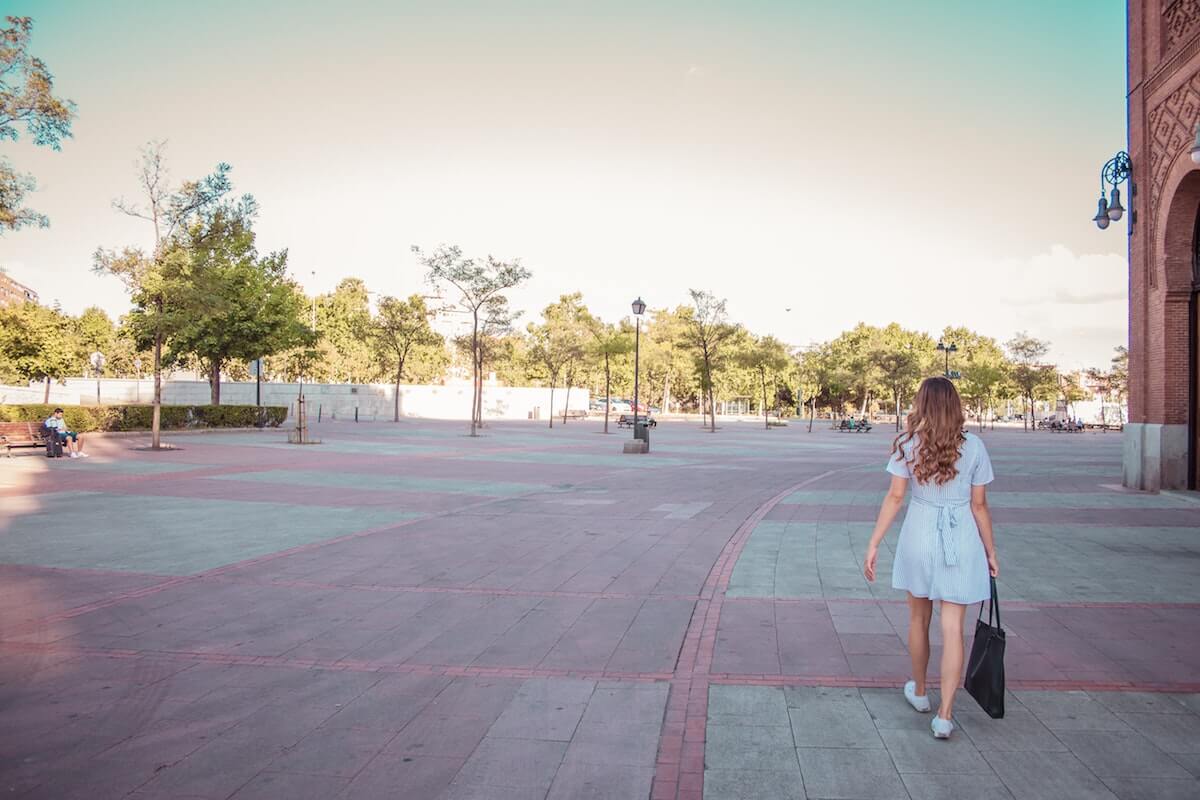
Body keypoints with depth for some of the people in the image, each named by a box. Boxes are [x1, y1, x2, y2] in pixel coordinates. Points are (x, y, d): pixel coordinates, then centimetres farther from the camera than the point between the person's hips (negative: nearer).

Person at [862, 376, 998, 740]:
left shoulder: (908, 443, -5)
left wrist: (873, 544, -5)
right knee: (952, 627, 3)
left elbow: (894, 497, -8)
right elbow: (979, 505, 0)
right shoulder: (973, 446, -3)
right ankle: (945, 715, 3)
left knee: (919, 618, 18)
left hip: (920, 534, 0)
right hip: (961, 539, 0)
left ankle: (919, 692, 36)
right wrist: (990, 551, 10)